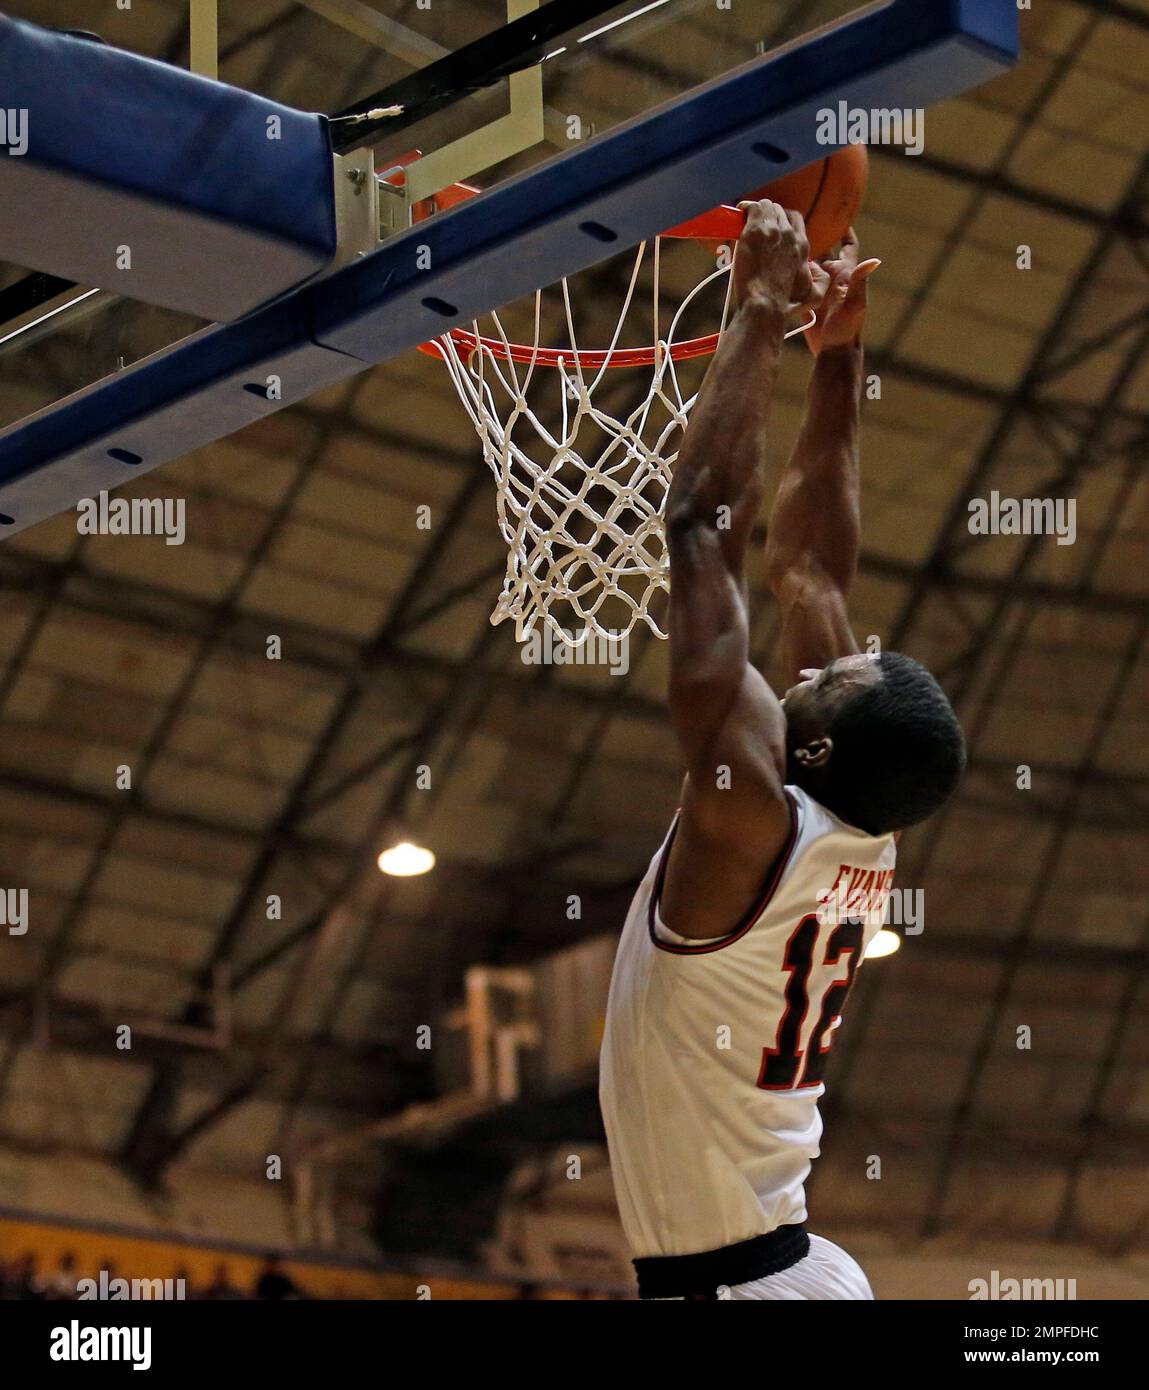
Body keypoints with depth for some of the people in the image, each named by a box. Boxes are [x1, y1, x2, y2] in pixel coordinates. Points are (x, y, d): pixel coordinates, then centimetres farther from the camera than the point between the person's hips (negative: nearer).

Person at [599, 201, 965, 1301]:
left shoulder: (752, 817, -16)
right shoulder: (860, 834, 4)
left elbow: (701, 532, -16)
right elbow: (809, 568, 12)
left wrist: (761, 318, -11)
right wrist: (834, 357, 13)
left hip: (724, 1281, -8)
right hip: (795, 1262, 8)